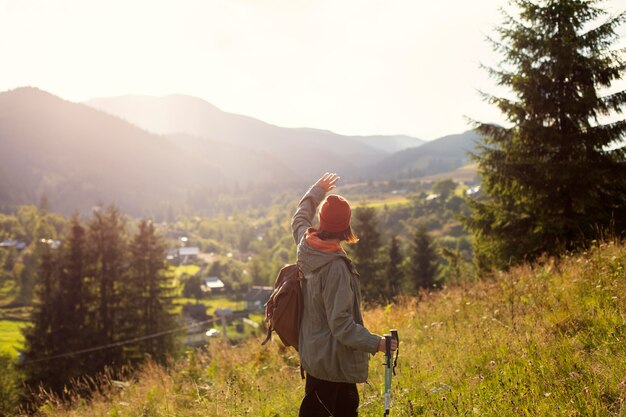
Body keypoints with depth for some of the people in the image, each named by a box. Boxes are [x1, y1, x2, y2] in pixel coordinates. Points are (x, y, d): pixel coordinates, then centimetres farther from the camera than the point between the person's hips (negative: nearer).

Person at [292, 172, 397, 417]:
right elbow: (341, 324, -29)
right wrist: (375, 343, -23)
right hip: (331, 361, -9)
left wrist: (318, 189, 30)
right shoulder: (335, 267, -30)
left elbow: (299, 218, 21)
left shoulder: (307, 245, -5)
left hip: (313, 351, 9)